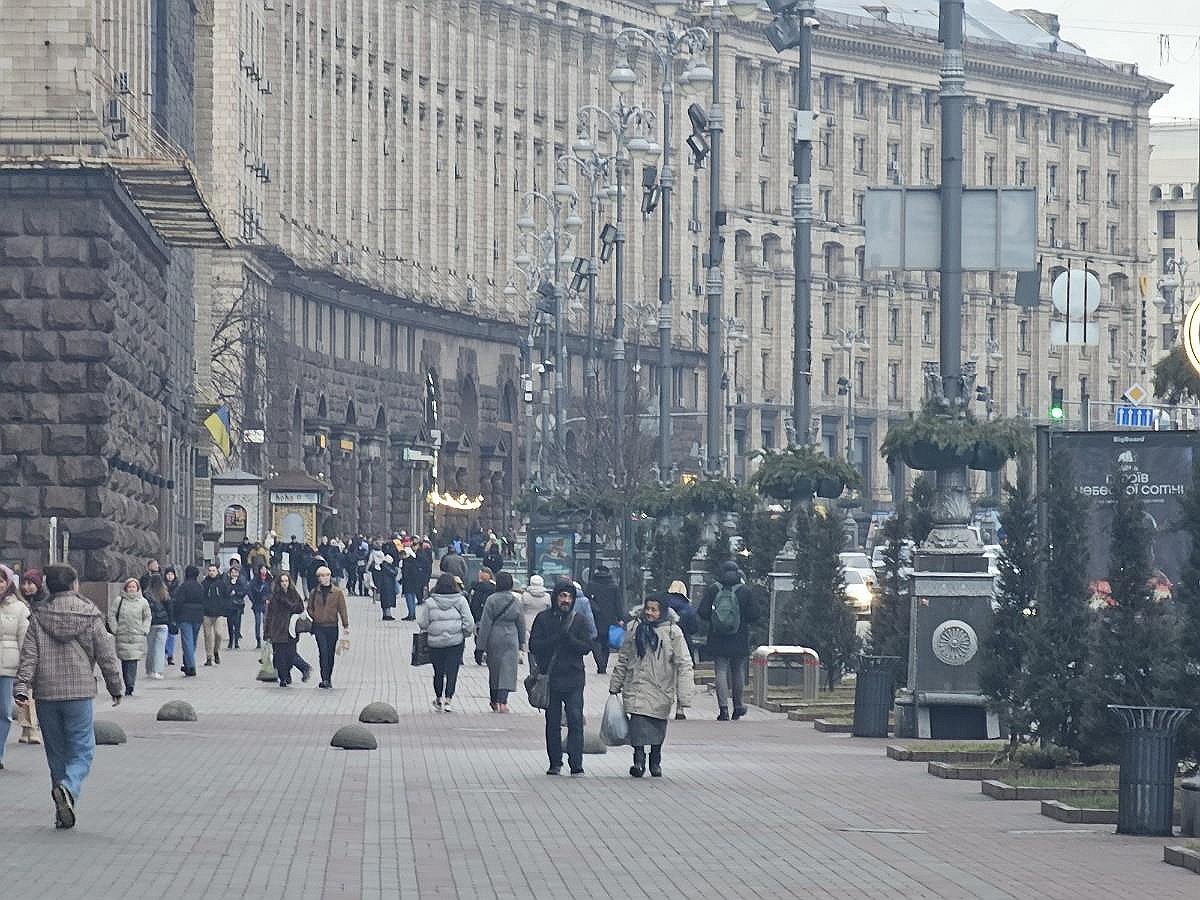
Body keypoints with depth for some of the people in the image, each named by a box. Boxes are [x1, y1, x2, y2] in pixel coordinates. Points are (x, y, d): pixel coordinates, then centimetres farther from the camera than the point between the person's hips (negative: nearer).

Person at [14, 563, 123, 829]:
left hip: (46, 693, 2)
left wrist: (22, 687, -5)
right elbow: (106, 655, 2)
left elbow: (29, 655, -4)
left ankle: (62, 815, 14)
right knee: (82, 751, 2)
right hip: (79, 692, -2)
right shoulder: (89, 615, -1)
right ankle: (68, 788, -28)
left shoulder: (38, 616, 2)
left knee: (56, 753, 12)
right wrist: (116, 687, 13)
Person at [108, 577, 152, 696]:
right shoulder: (118, 601, 3)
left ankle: (129, 687, -10)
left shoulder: (143, 602, 6)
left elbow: (148, 617, 15)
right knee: (125, 661, 0)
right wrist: (115, 629, -1)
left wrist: (144, 630, 4)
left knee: (133, 661, -8)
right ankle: (129, 686, 7)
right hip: (122, 636, 0)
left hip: (138, 637, 0)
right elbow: (111, 615, 6)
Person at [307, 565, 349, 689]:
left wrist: (346, 625, -2)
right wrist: (314, 617, -2)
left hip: (332, 627, 0)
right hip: (319, 627, 0)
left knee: (330, 654, 7)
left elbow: (342, 609, 2)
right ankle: (325, 679, -16)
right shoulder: (315, 592, 6)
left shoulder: (337, 592, 2)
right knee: (323, 651, -13)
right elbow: (310, 608, 15)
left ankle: (328, 679, 19)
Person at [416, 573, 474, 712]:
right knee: (452, 671, 2)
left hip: (435, 642, 1)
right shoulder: (461, 600, -5)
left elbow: (423, 624, -3)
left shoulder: (430, 602, -5)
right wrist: (465, 634, 11)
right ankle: (448, 700, -7)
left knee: (438, 671, 14)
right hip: (456, 642, -1)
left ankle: (438, 699, 26)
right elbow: (469, 623, -6)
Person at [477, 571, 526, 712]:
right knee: (507, 670, -2)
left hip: (494, 639, 0)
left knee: (494, 670, 14)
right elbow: (521, 623, 6)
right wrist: (522, 643, 16)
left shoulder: (491, 600, -9)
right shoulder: (516, 600, -2)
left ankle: (495, 701, 24)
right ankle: (502, 701, -16)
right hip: (510, 639, 0)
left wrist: (481, 643, -3)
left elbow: (485, 622, -8)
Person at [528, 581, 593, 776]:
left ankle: (576, 765, -12)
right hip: (550, 678, 1)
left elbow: (587, 647, -1)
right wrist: (556, 639, -15)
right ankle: (555, 764, 17)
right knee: (553, 723, 8)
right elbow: (534, 646, -2)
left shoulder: (579, 620, 6)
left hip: (573, 678, -1)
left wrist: (569, 639, -17)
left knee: (576, 720, -11)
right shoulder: (543, 619, 5)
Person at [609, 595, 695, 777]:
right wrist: (615, 685, 16)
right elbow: (623, 658, 12)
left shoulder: (672, 632, -7)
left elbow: (683, 663, -7)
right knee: (638, 722, -16)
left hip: (661, 687, -1)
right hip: (637, 685, 1)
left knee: (658, 727, 12)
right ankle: (639, 760, -14)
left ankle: (655, 762, 28)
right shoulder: (634, 628, 2)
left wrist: (684, 695, -14)